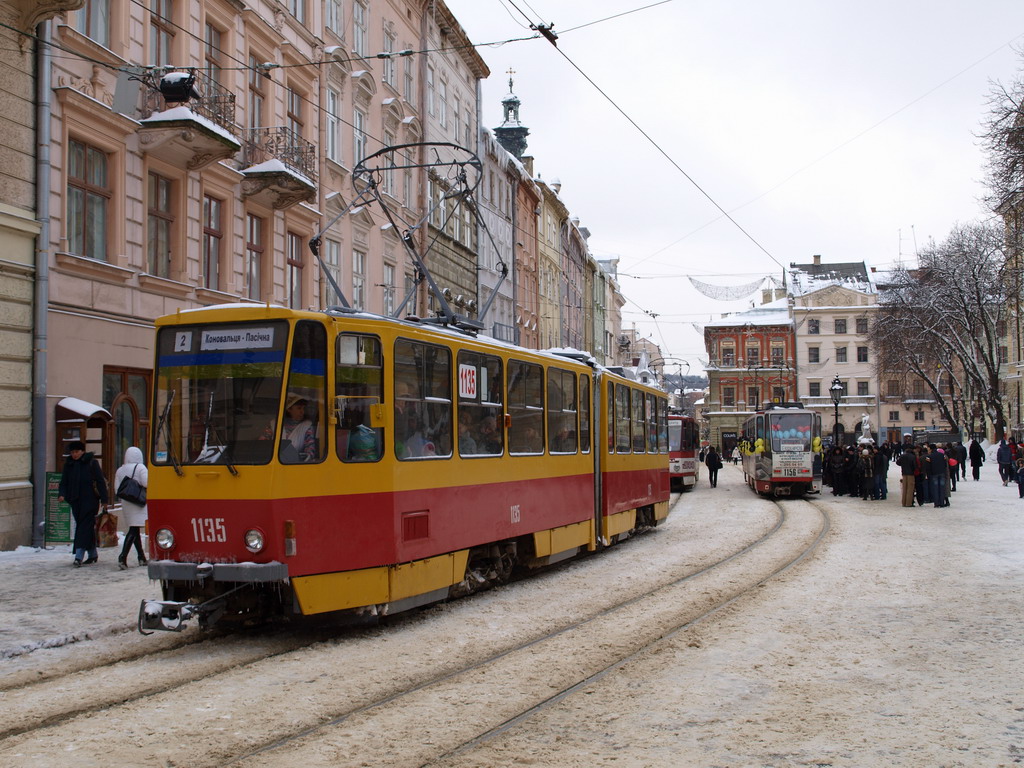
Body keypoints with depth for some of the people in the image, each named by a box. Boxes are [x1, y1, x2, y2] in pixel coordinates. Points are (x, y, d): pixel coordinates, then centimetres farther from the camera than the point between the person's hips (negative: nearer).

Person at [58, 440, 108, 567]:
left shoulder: (91, 462, -2)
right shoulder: (68, 465, 12)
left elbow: (100, 481, -2)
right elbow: (64, 482, 13)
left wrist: (104, 500, -6)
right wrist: (61, 494, -9)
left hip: (90, 500, -5)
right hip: (75, 500, 5)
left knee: (85, 527, -11)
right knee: (85, 527, 11)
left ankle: (79, 556, -17)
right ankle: (92, 554, 21)